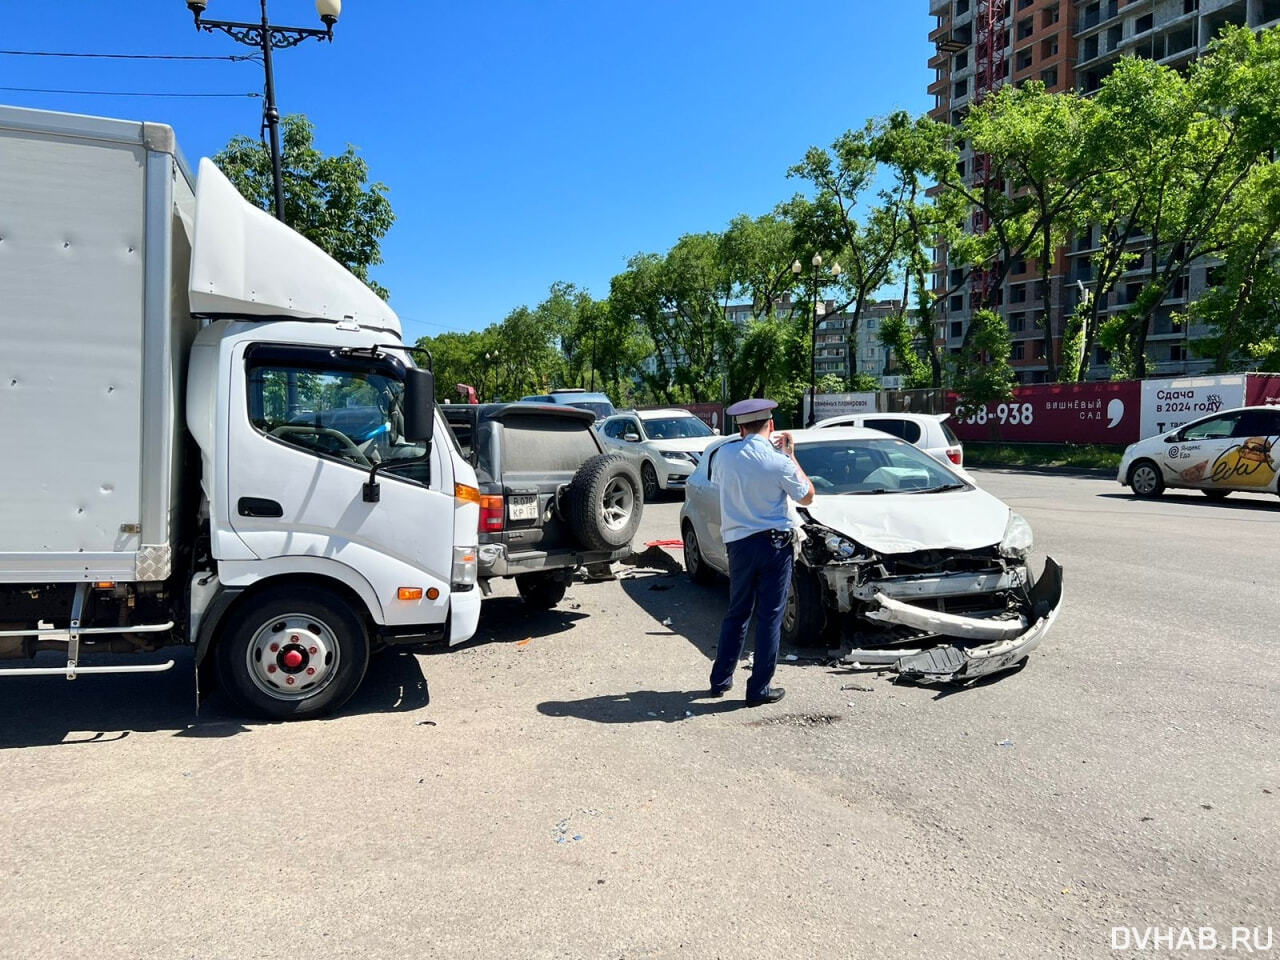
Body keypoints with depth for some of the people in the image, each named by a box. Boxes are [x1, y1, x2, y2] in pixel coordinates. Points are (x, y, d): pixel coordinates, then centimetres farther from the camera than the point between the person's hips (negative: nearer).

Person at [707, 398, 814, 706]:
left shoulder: (724, 454, -5)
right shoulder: (779, 462, -15)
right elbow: (806, 497, 1)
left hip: (738, 544, 4)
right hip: (774, 544, -3)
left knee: (736, 613, 18)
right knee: (769, 617, 6)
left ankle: (720, 680, 23)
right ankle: (759, 688, 11)